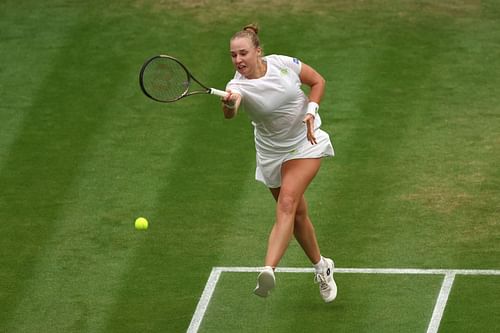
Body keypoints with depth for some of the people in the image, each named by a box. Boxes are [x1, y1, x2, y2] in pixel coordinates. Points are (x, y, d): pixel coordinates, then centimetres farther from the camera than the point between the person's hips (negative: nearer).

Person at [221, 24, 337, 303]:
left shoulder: (285, 64, -16)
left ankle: (269, 270, -35)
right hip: (272, 152, 2)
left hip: (306, 143, -2)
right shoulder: (238, 86, -20)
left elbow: (318, 81, 1)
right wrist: (230, 103, -65)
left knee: (287, 204, -21)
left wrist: (311, 111, -14)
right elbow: (229, 114, -42)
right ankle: (321, 267, 36)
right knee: (298, 214, 13)